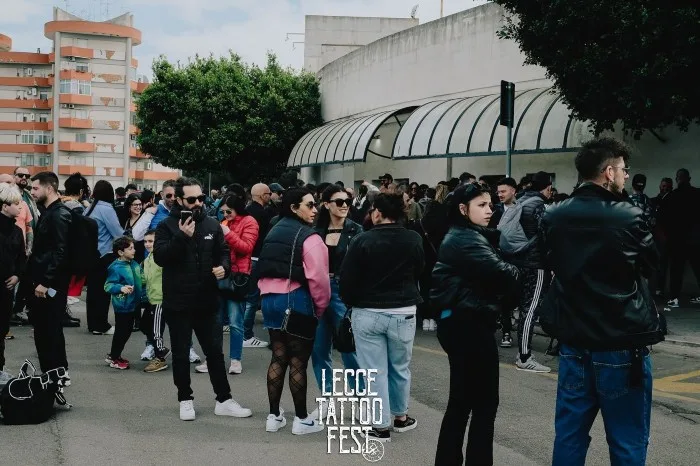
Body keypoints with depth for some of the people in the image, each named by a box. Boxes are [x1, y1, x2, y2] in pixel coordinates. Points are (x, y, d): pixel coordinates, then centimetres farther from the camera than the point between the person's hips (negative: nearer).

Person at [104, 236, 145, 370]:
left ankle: (114, 355, 32)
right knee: (121, 332, 2)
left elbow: (140, 280, 19)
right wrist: (121, 288, -34)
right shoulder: (116, 268, -19)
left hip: (133, 304, 8)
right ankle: (113, 359, 19)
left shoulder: (134, 264, 4)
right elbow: (108, 285, -21)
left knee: (127, 331, 17)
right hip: (122, 305, -8)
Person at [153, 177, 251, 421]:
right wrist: (181, 237, -26)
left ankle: (223, 400, 18)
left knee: (215, 352, 9)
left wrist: (223, 267, -7)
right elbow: (159, 257, -17)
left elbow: (224, 253, 14)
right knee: (181, 353, 9)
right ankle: (185, 400, 23)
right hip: (178, 303, -3)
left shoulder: (212, 225, 5)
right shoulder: (167, 226, -6)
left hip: (207, 301, 3)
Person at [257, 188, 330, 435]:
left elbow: (264, 269, 14)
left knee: (278, 357, 13)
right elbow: (318, 278, -18)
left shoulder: (274, 232, 14)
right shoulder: (309, 238, -12)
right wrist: (321, 306, -4)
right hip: (296, 301, -8)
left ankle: (274, 416, 17)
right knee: (298, 362, 1)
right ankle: (302, 419, 10)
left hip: (270, 299, 8)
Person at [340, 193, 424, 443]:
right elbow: (421, 273, 8)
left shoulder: (363, 240, -12)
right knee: (400, 368, 19)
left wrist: (351, 302, 10)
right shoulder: (415, 240, -5)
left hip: (367, 313, -2)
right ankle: (401, 416, 32)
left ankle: (381, 425, 8)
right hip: (403, 313, 3)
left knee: (375, 371, 4)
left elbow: (346, 278, -8)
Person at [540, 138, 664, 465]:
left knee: (569, 436, 14)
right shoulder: (629, 217, -15)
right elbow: (650, 264, 3)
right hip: (622, 346, -5)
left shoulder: (554, 217, -2)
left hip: (573, 343, 5)